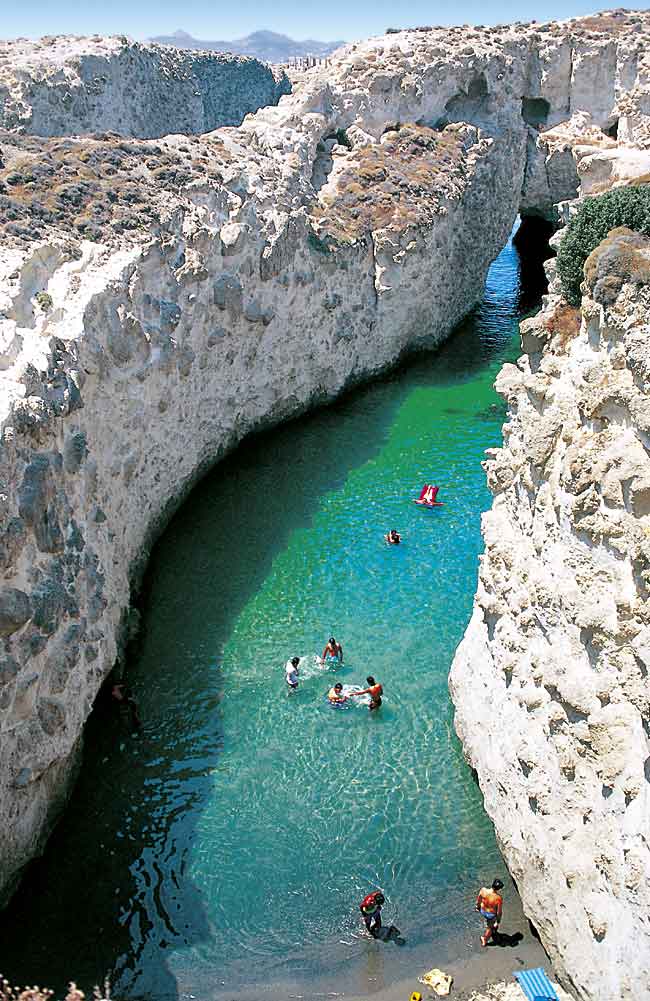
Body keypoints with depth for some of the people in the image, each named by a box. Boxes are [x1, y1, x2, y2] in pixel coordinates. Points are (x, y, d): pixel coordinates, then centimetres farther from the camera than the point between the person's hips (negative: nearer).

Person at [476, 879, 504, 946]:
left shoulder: (483, 890, -30)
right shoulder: (499, 898, -39)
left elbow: (478, 900, -9)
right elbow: (499, 911, -23)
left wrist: (478, 907, 12)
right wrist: (498, 921, -4)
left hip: (483, 911, 4)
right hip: (492, 914, -4)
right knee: (491, 926, 31)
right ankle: (485, 939, 51)